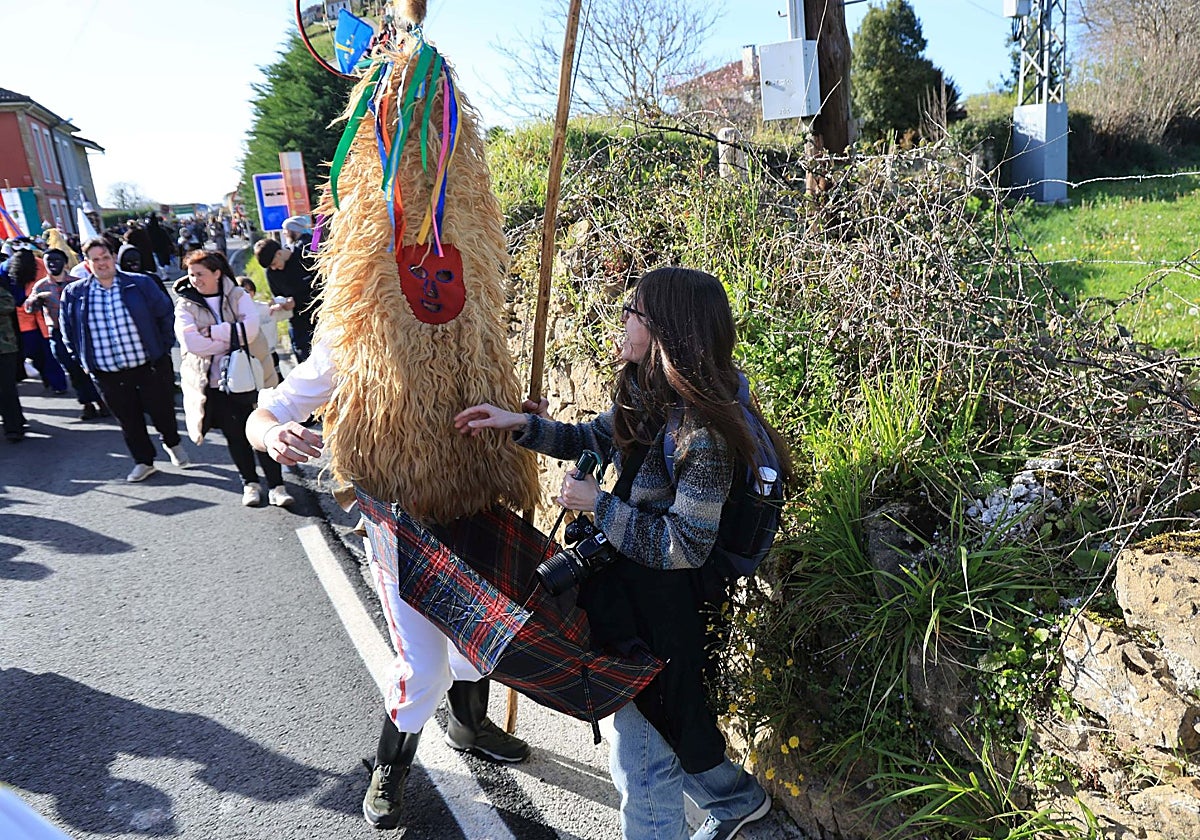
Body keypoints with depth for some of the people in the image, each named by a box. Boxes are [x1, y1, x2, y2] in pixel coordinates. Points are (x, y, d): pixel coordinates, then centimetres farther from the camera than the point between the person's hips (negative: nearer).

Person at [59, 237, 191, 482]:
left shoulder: (141, 284, -5)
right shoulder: (73, 294, 0)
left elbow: (166, 316, 2)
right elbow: (69, 333, 12)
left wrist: (164, 349, 0)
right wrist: (83, 361, 8)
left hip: (150, 367, -1)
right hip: (109, 375, 2)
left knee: (162, 412, 10)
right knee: (129, 421, 12)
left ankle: (172, 443, 41)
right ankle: (144, 461, 29)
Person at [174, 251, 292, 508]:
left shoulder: (238, 296, -1)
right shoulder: (185, 305, 0)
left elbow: (250, 329, -18)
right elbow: (191, 343, -15)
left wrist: (212, 332, -17)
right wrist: (232, 341, -15)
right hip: (214, 383, 1)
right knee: (235, 434, 11)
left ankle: (276, 484, 13)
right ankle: (249, 482, 28)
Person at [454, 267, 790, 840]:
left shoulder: (702, 432, -28)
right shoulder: (648, 395, -3)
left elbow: (683, 546, -25)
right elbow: (593, 438, 14)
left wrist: (599, 505, -20)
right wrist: (519, 424, 4)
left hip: (662, 604, -8)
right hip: (624, 584, 9)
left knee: (641, 754, 11)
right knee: (663, 726, 27)